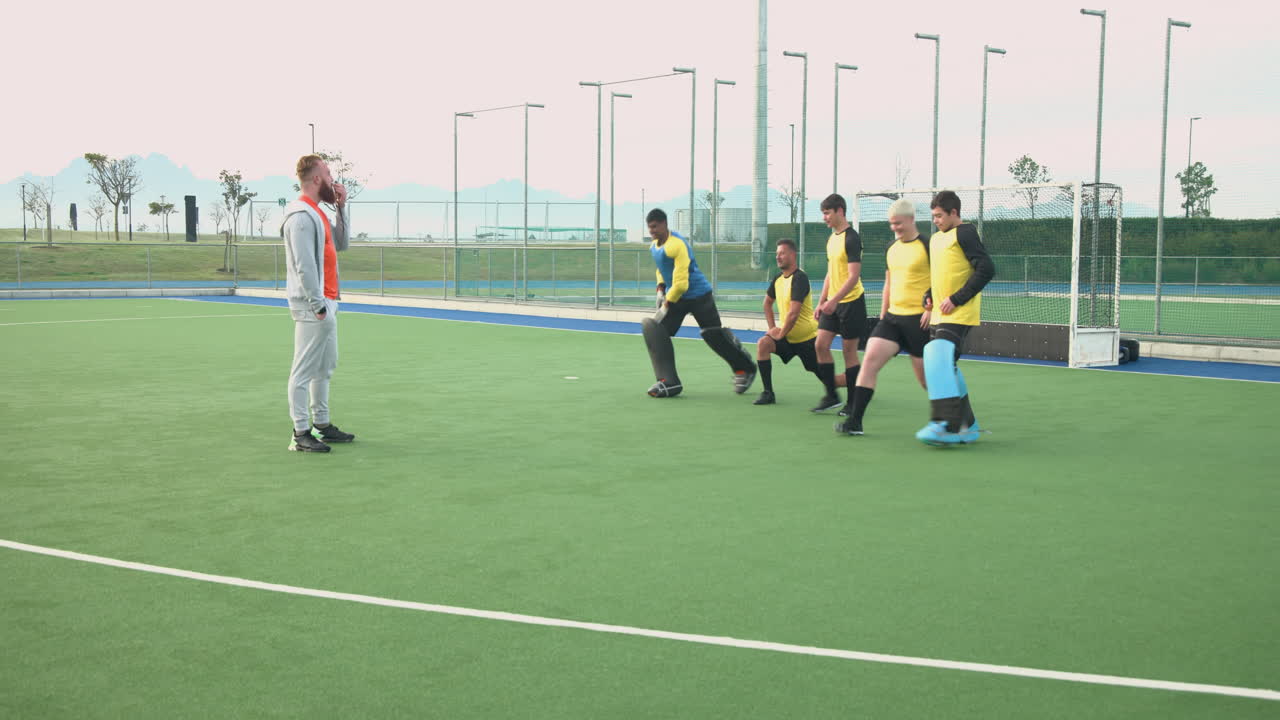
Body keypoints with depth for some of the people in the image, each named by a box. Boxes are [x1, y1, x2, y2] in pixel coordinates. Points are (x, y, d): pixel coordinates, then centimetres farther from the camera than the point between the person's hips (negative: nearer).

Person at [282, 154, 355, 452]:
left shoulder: (317, 213, 16)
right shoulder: (301, 215, -15)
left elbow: (341, 243, 21)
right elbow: (304, 265, -20)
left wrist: (341, 208, 12)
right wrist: (318, 305, -20)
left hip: (327, 305, 10)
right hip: (313, 307, -10)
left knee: (325, 368, 16)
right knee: (304, 371, -6)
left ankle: (321, 424, 25)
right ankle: (301, 434, -2)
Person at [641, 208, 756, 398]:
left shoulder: (676, 245, -25)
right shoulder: (654, 247, 3)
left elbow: (680, 283, -29)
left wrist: (666, 306, -23)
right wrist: (661, 290, 6)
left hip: (698, 295, -8)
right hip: (675, 297, 8)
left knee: (714, 336, 0)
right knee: (653, 328, -11)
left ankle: (745, 369, 26)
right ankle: (669, 382, -12)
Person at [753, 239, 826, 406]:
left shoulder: (799, 278, -21)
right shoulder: (778, 278, 5)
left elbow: (793, 313, -26)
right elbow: (767, 302, 21)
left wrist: (781, 334, -17)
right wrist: (772, 327, 9)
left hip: (808, 338, -7)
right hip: (788, 337, 7)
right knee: (763, 344, -21)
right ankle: (768, 393, -18)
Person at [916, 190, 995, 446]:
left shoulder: (964, 233, -10)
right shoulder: (936, 238, 17)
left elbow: (986, 269, -17)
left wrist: (957, 299, -18)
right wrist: (930, 298, 12)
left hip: (959, 314, -10)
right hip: (941, 315, 10)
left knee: (939, 359, -22)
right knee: (946, 367, 12)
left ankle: (947, 426, -23)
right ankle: (967, 426, 21)